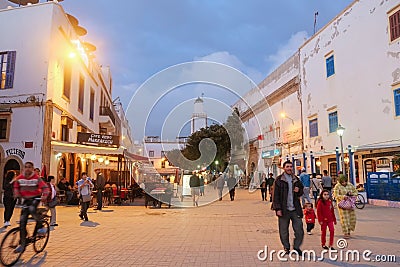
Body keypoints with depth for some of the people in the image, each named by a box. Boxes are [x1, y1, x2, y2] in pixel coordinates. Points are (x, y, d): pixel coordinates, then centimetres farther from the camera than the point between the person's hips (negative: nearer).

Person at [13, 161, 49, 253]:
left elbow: (45, 187, -18)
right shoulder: (20, 178, -2)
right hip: (26, 199, 4)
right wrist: (17, 195, -2)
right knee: (22, 221, -2)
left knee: (32, 209, -37)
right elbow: (16, 187, 16)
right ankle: (22, 244, 7)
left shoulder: (36, 178, -13)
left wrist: (44, 196, -34)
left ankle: (40, 227, -13)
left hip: (36, 198, -4)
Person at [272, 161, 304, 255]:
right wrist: (277, 208, -13)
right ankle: (286, 248, 28)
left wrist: (298, 191, -2)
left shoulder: (296, 179, 10)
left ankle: (296, 246, 23)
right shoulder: (279, 180, -4)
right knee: (284, 231, 9)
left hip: (295, 209, 3)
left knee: (299, 230, 2)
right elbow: (275, 195, -6)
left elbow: (301, 193, 22)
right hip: (283, 210, -3)